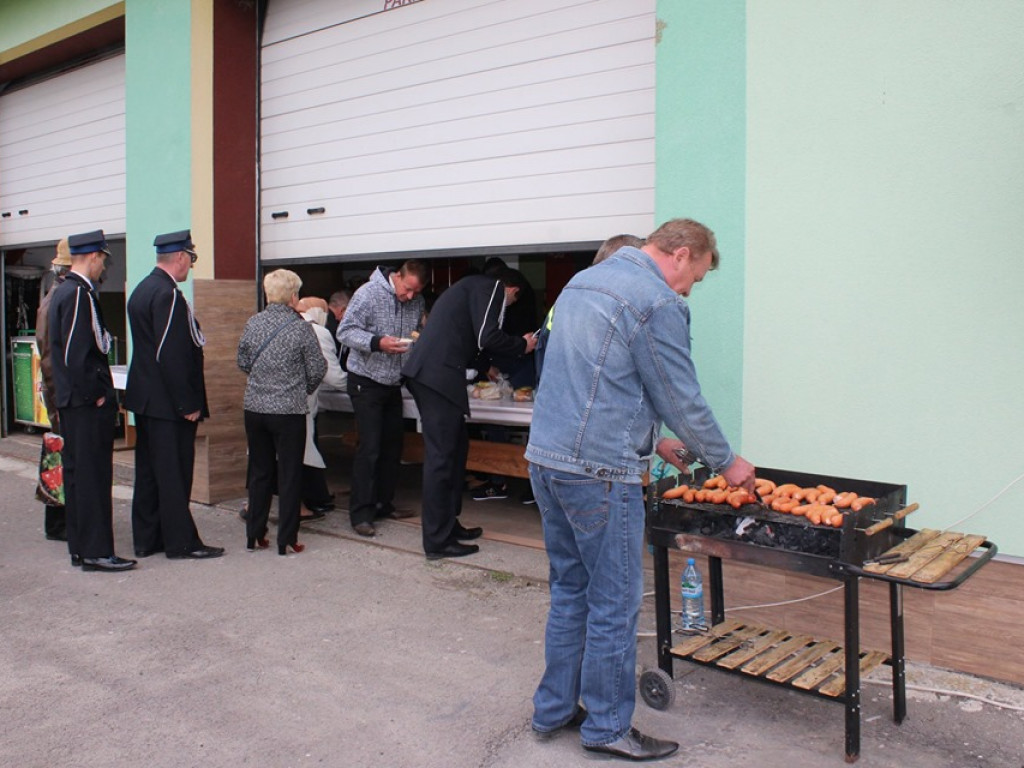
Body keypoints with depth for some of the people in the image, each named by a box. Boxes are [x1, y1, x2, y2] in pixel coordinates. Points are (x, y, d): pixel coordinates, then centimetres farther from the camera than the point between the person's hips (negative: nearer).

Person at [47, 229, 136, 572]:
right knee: (93, 476, -5)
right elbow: (78, 352, -22)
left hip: (70, 401, 10)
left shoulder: (61, 292, 15)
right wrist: (96, 393, -15)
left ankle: (79, 547, 22)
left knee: (75, 473, 14)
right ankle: (96, 552, 1)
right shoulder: (80, 294, -16)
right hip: (87, 402, -10)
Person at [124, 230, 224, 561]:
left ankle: (146, 539, 24)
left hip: (144, 397, 10)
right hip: (167, 402, -10)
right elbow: (171, 355, -23)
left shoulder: (142, 289, 12)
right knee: (174, 473, -2)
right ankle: (181, 543, 7)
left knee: (148, 471, 15)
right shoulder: (168, 295, -19)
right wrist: (188, 404, -18)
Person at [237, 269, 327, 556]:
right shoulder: (301, 328, -10)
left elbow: (243, 363, 10)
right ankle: (286, 540, 8)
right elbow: (318, 369, -6)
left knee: (259, 471, 15)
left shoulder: (253, 323, 1)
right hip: (289, 410, -4)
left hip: (254, 408, 4)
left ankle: (254, 535, 21)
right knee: (289, 475, 5)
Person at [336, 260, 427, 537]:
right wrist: (377, 343, -32)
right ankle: (360, 513, -3)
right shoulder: (368, 293, -15)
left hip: (394, 382, 7)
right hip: (366, 381, -6)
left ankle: (384, 504, 23)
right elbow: (345, 331, -17)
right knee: (370, 447, -10)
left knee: (393, 444, 10)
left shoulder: (417, 302, 3)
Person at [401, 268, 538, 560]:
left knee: (457, 446, 17)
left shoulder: (473, 285, 29)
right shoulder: (491, 287, -1)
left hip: (425, 372, 10)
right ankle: (438, 541, -1)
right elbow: (488, 338, -12)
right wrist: (522, 345, 4)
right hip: (439, 376, -10)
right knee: (441, 456, -7)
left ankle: (448, 524, 24)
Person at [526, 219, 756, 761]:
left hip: (545, 457, 9)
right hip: (598, 470, -9)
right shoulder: (658, 302, -11)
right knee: (614, 603, 5)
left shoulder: (583, 282, 17)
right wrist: (726, 462, 7)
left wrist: (650, 440, 27)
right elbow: (682, 398, -8)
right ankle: (607, 727, 19)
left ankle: (554, 710, 30)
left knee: (569, 589, 19)